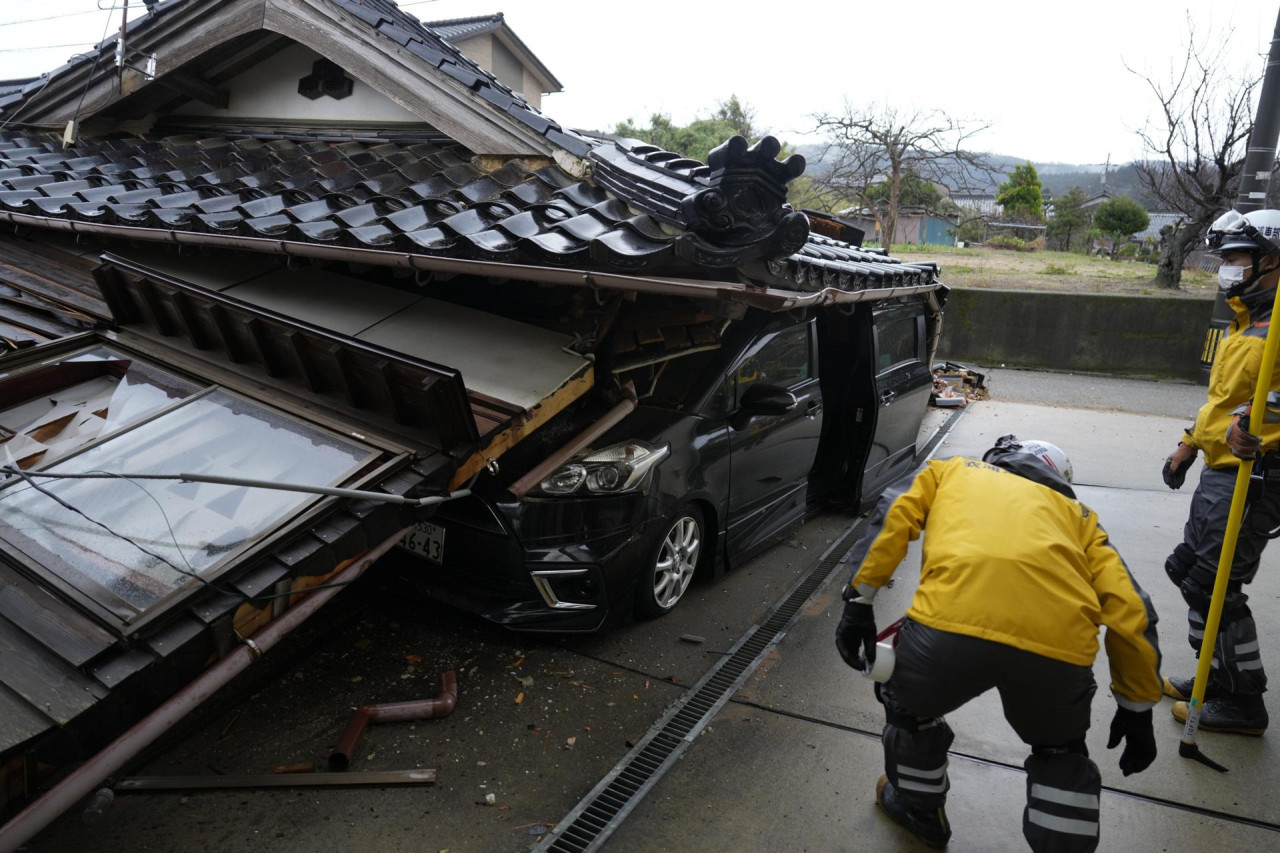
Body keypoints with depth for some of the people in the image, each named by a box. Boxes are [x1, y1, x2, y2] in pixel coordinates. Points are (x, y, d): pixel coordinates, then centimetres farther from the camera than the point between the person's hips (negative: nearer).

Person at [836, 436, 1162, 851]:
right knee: (1060, 748, 35)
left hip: (952, 619, -1)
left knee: (908, 706, 33)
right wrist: (1137, 708, 34)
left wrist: (859, 601, 14)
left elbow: (893, 518, 14)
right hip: (1059, 641, 2)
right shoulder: (1076, 512, 34)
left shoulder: (952, 470, 33)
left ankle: (918, 809, 50)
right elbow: (1130, 612, 25)